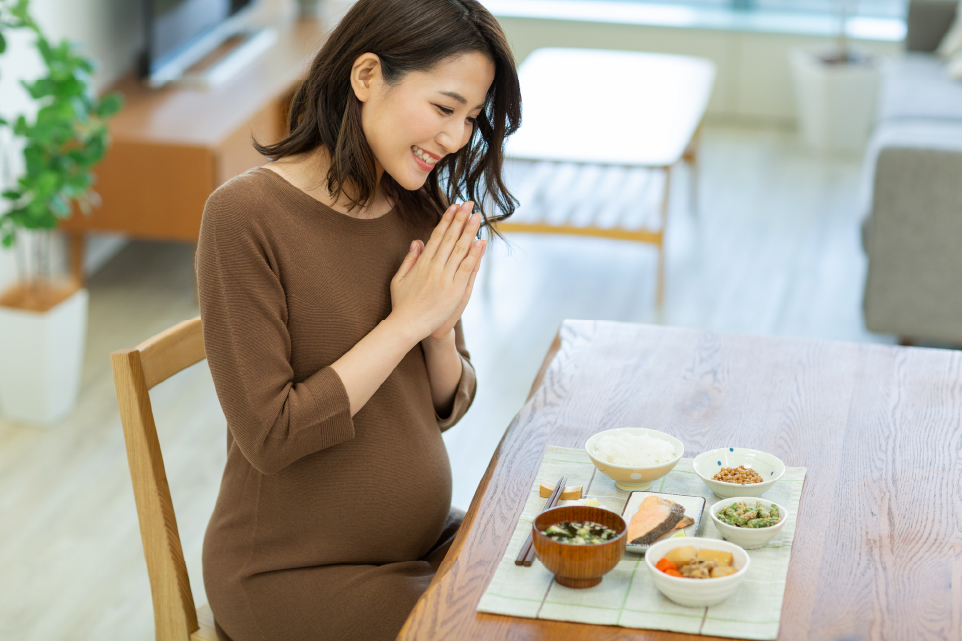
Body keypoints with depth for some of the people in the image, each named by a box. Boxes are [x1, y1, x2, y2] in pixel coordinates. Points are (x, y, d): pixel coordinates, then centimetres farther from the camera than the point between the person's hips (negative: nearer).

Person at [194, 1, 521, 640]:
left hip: (427, 538, 7)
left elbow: (445, 408, 8)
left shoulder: (422, 214, 2)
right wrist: (405, 322, -19)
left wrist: (443, 329, -13)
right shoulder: (246, 215, -19)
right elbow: (269, 436, -22)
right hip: (293, 573, -6)